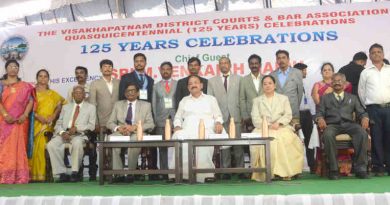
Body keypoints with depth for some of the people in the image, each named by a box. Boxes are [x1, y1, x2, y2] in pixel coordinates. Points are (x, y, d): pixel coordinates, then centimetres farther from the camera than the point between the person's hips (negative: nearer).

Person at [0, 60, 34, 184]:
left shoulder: (25, 86, 13)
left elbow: (30, 101, 3)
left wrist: (25, 115, -12)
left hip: (20, 121, 1)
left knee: (18, 147, -3)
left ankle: (19, 177, -5)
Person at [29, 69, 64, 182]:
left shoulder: (52, 94, 18)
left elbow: (60, 105, 9)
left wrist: (53, 116, -7)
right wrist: (38, 117, -13)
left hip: (48, 125, 1)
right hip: (35, 124, -1)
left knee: (42, 147, -10)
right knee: (33, 147, -8)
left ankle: (41, 174, -9)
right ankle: (33, 175, -6)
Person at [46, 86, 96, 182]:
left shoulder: (91, 107, 16)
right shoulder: (66, 107, 25)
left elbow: (91, 125, 4)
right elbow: (58, 124, 17)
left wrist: (77, 128, -13)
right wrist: (62, 133, -7)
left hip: (80, 134, -3)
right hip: (64, 133, 4)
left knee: (77, 143, -39)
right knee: (51, 145, -27)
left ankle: (75, 173, -27)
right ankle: (62, 173, -21)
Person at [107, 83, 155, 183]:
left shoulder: (146, 105, 17)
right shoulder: (118, 104, 23)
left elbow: (151, 124, 5)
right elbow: (110, 123, 16)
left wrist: (134, 127, -11)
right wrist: (118, 128, -8)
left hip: (137, 134, -2)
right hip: (120, 133, 2)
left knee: (134, 140, -39)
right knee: (110, 138, -33)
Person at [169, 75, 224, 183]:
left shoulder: (210, 99, 25)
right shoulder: (184, 100, 30)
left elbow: (218, 115, 17)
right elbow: (178, 117, 22)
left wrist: (218, 123, -6)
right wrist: (177, 126, 0)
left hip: (206, 129, -1)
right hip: (187, 129, 1)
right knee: (178, 137, -36)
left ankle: (206, 173, -38)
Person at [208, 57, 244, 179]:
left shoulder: (238, 79, 13)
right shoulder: (212, 81, 14)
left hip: (235, 116, 0)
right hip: (221, 117, 1)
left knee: (238, 144, -4)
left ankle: (240, 169, 3)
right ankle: (226, 170, 4)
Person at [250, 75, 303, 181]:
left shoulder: (283, 98, 21)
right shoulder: (257, 100, 19)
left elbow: (288, 115, 8)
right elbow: (255, 118, 6)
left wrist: (278, 123, -11)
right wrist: (268, 126, -12)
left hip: (281, 128, 0)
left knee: (285, 140, -34)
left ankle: (285, 172, -27)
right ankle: (266, 173, -29)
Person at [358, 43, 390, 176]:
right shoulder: (366, 72, 8)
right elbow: (361, 92, 9)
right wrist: (367, 108, 7)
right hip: (373, 109, -1)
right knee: (376, 138, 0)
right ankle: (378, 167, 5)